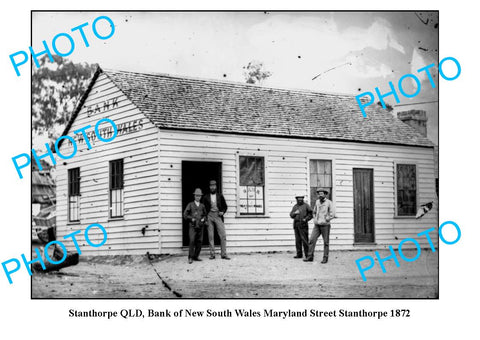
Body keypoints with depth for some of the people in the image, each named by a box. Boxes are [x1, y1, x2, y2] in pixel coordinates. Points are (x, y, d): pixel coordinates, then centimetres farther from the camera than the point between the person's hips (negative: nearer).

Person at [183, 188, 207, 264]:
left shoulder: (202, 206, 14)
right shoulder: (190, 205, 6)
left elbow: (205, 215, 21)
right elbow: (185, 215, 4)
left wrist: (203, 219, 1)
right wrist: (192, 219, -7)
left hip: (200, 226, 3)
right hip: (192, 226, -3)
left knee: (199, 242, 0)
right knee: (192, 241, -14)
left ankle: (196, 256, 10)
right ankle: (190, 258, -10)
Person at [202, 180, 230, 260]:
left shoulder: (220, 196, 10)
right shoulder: (206, 197, 9)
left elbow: (225, 206, 15)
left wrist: (223, 212, -5)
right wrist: (205, 219, 0)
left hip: (218, 215, 0)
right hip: (209, 216, 0)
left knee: (223, 236, -8)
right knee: (210, 236, 0)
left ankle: (224, 254, -5)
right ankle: (212, 254, 5)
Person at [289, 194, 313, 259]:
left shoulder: (306, 206, 1)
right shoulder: (295, 206, 16)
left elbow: (311, 214, 0)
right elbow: (291, 215, 9)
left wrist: (306, 219, -13)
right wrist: (295, 213, -12)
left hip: (303, 224, -5)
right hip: (296, 224, 5)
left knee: (304, 239, -9)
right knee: (298, 240, 5)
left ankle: (308, 254, -5)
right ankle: (299, 254, 10)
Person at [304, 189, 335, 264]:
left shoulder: (329, 203, -7)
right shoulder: (317, 202, 10)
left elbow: (332, 214, -12)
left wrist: (325, 220, -10)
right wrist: (315, 219, 14)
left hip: (325, 225, -5)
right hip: (317, 225, 5)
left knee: (326, 242, 1)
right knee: (312, 240, -5)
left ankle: (325, 258, 8)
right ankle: (310, 257, -2)